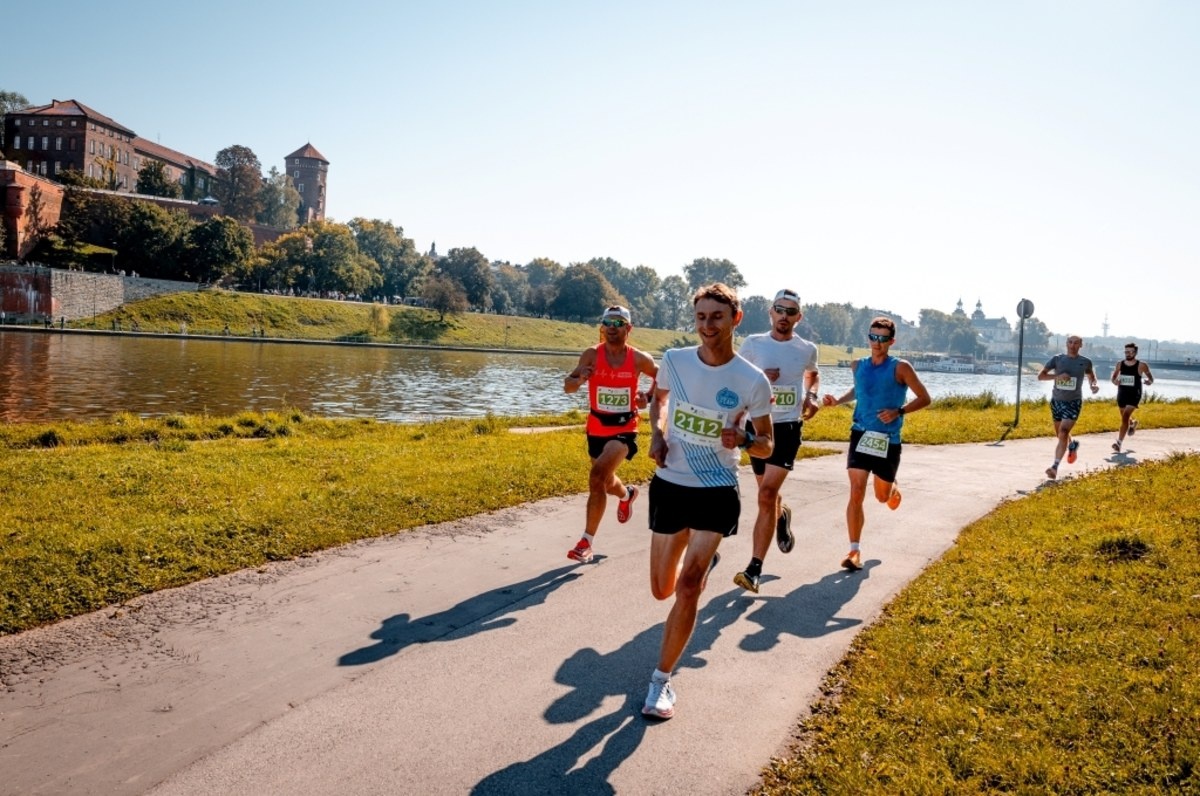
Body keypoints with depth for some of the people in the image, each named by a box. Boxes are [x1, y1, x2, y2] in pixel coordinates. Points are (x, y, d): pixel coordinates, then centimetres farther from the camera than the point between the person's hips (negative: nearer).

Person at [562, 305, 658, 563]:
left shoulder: (640, 359, -8)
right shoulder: (591, 355, -8)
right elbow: (567, 386, -8)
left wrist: (649, 398, -7)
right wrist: (579, 379, -30)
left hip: (624, 429, -3)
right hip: (596, 428, 3)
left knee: (598, 476, -25)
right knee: (605, 482, 22)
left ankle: (586, 542, -16)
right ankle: (627, 494, 61)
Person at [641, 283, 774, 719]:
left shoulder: (752, 381, -13)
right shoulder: (674, 361, -7)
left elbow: (767, 446, -3)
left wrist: (744, 440, -26)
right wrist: (657, 434, -4)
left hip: (717, 492, -3)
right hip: (669, 485, 3)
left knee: (687, 588, -15)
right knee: (662, 590, 14)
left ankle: (662, 680, 2)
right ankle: (705, 563, 50)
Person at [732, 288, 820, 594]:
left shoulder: (807, 349, 1)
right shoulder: (753, 343, -2)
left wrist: (811, 397, 3)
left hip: (787, 427, -2)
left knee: (767, 494, -15)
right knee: (767, 493, 18)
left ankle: (754, 569, -11)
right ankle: (782, 516, 56)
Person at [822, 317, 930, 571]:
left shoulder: (900, 368, -8)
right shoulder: (858, 366, 5)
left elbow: (924, 398, -4)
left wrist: (899, 411, -19)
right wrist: (838, 400, 7)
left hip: (888, 440, -2)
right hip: (861, 435, 2)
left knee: (882, 496, 13)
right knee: (856, 492, -11)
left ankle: (893, 488, 53)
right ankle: (855, 551, -6)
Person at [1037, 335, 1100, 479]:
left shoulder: (1085, 362, -1)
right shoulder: (1057, 359, -3)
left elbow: (1091, 376, 19)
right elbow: (1040, 376, -6)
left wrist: (1094, 385, -3)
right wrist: (1057, 376, -22)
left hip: (1073, 402, -3)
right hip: (1056, 401, 3)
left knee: (1063, 433, -18)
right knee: (1060, 434, 18)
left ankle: (1055, 467, -21)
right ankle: (1073, 445, 53)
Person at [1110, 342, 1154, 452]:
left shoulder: (1141, 365, -8)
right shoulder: (1120, 364, 2)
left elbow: (1151, 378, 4)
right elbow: (1114, 377, 13)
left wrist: (1149, 381, -19)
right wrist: (1115, 381, -11)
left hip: (1134, 395, -5)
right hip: (1122, 394, 5)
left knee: (1125, 417, -17)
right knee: (1124, 417, 22)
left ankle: (1119, 443, -17)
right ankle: (1133, 423, 60)